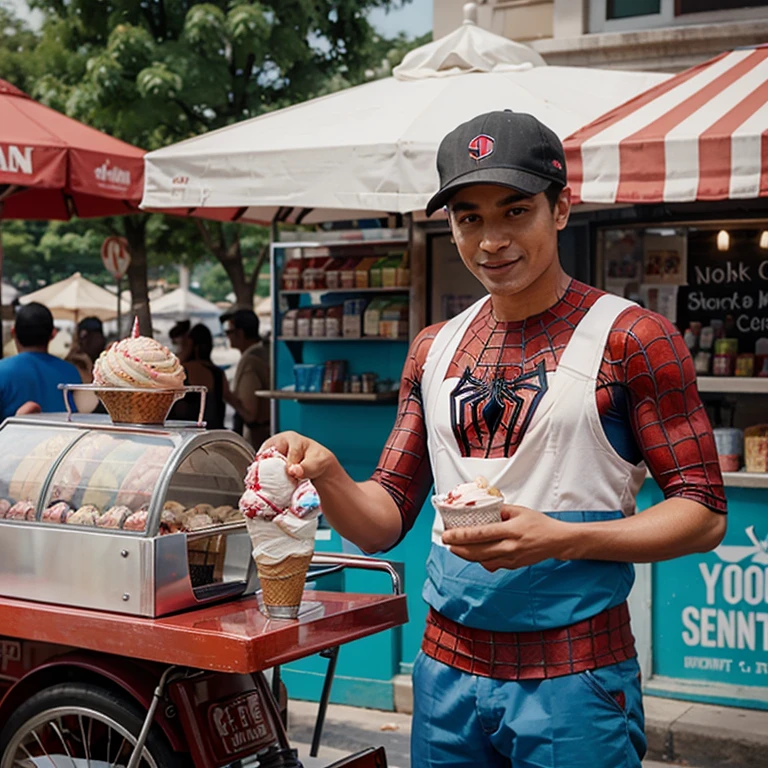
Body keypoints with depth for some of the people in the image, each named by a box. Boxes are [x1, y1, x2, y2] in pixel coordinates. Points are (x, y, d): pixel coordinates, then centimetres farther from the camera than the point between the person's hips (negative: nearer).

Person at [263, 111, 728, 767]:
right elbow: (384, 522, 9)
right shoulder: (436, 350, 9)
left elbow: (703, 514, -10)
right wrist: (325, 473, -12)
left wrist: (561, 539, -22)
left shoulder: (631, 338, -6)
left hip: (573, 681, -4)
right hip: (448, 672, 5)